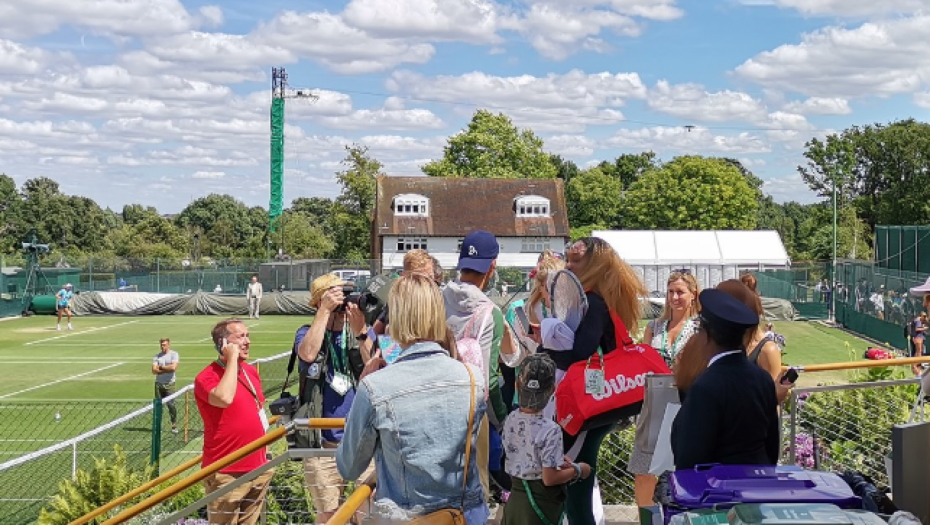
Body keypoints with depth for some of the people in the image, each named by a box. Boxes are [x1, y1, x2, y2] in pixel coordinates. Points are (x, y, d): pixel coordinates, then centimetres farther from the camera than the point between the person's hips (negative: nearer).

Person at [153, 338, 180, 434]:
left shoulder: (174, 354, 0)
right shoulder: (157, 356, 10)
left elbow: (173, 367, -15)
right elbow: (154, 370, -1)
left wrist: (161, 367, -5)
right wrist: (167, 369, -9)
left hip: (169, 384, -4)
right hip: (158, 383, 4)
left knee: (171, 404, -8)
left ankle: (174, 426, -2)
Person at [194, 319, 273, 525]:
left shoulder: (251, 371, 10)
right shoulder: (206, 377, -14)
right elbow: (224, 398, -35)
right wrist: (232, 359, -23)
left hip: (258, 469, 7)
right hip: (227, 473, -7)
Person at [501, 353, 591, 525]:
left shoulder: (510, 420, -4)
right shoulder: (550, 429, -23)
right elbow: (549, 478, -20)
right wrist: (577, 470, -5)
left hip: (515, 497, 6)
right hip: (540, 503, -6)